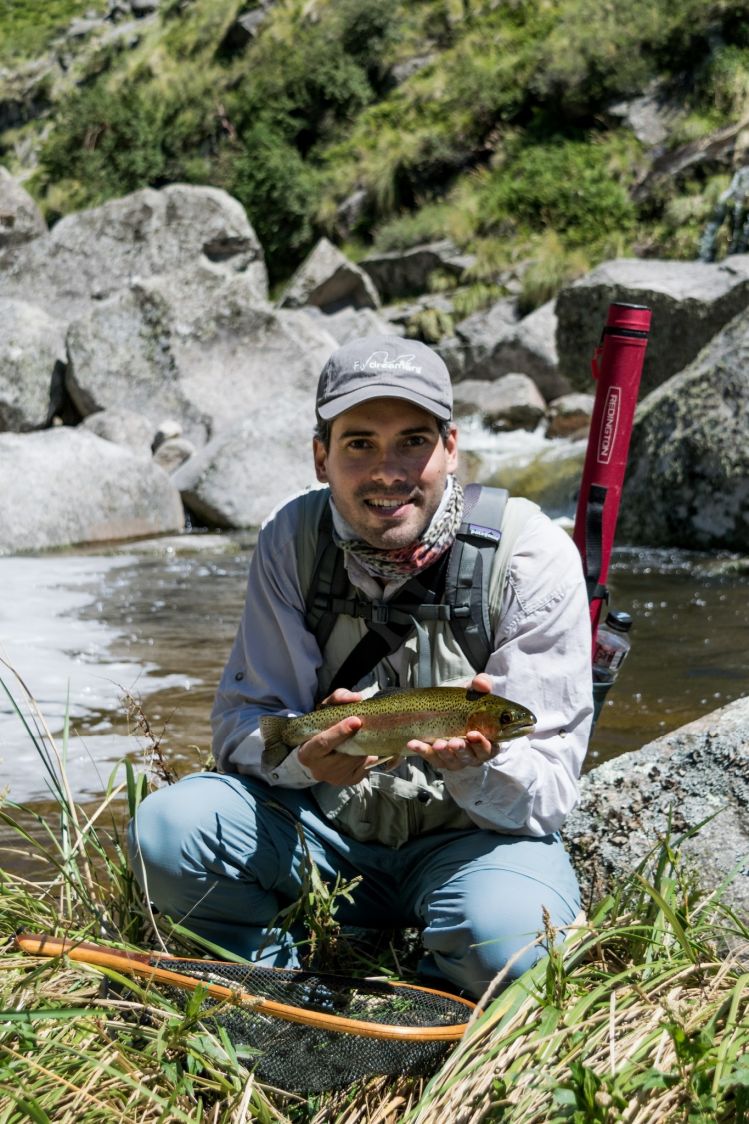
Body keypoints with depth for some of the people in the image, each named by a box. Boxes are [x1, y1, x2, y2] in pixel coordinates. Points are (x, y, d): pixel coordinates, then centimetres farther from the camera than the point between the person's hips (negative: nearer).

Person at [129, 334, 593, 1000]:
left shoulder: (533, 554, -16)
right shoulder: (292, 538, -7)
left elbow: (550, 790, -15)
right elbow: (240, 724, -5)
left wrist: (478, 766, -38)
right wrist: (304, 754, -28)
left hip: (474, 836, -3)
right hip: (326, 829, 3)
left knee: (504, 939, -35)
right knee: (166, 827, -21)